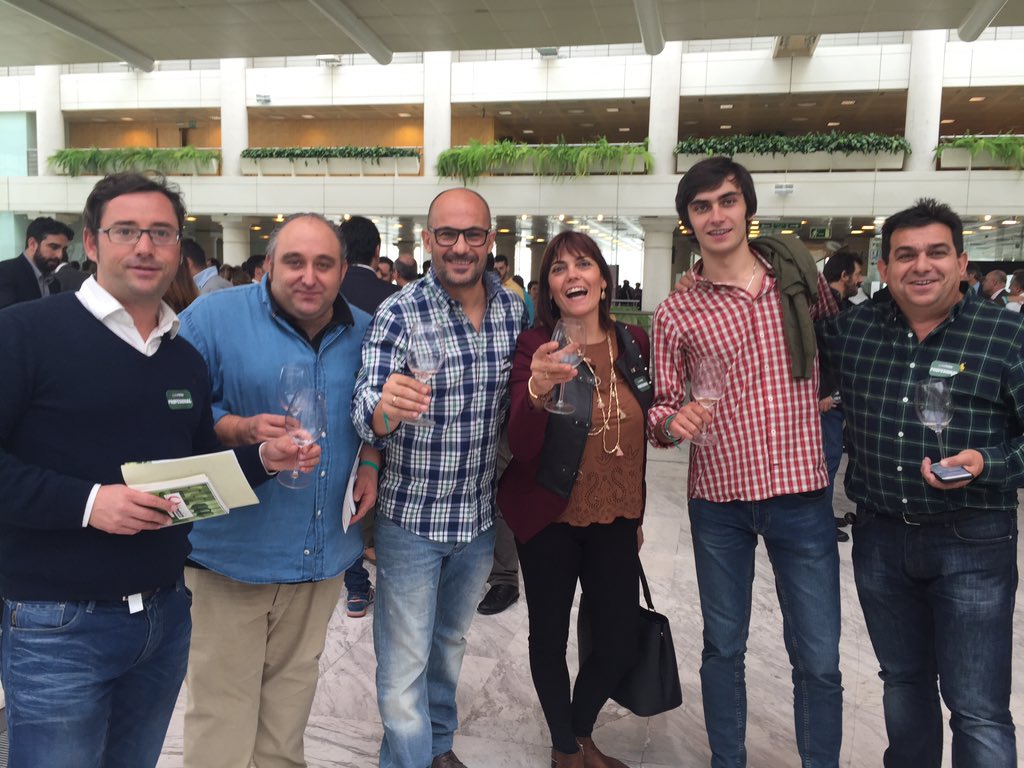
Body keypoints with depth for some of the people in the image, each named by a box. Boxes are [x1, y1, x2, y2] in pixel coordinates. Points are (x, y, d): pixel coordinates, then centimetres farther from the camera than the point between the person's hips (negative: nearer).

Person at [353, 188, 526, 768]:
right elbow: (367, 414, -26)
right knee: (405, 664, 7)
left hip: (480, 514, 5)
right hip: (411, 515, -4)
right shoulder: (398, 314, -16)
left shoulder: (515, 311, -3)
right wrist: (385, 407, -45)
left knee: (452, 641, 25)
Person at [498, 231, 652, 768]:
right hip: (549, 519, -4)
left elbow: (636, 436, 10)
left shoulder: (633, 342, -1)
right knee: (550, 635, 11)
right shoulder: (536, 346, -13)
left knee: (621, 642, 11)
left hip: (614, 519, 4)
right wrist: (537, 391, -43)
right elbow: (521, 447, -23)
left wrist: (636, 514, 16)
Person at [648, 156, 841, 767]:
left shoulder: (798, 274, 2)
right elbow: (662, 407, 3)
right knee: (724, 649, 15)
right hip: (719, 502, 0)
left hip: (801, 495, 1)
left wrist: (824, 396, 5)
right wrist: (673, 420, -19)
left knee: (819, 660, 7)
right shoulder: (675, 314, -1)